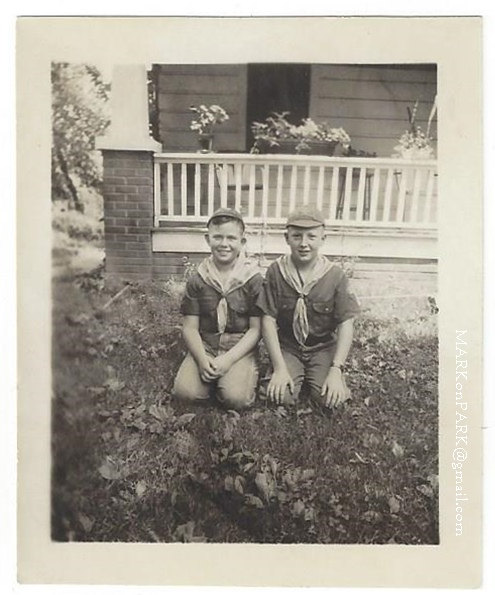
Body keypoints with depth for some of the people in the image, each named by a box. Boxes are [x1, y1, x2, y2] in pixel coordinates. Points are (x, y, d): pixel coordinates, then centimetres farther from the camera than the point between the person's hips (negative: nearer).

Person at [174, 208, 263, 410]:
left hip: (240, 348, -2)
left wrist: (229, 359, -16)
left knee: (236, 397, -25)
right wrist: (202, 359, -16)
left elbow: (256, 328, -5)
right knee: (184, 391, -21)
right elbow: (190, 327, 1)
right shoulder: (197, 280, 2)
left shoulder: (253, 279, -4)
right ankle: (212, 374, 9)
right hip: (205, 346, 2)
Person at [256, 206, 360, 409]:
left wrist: (336, 370, -18)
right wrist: (279, 368, -16)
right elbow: (268, 320, -10)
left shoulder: (335, 276, -10)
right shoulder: (275, 272, -9)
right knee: (282, 396, -20)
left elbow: (346, 323, -10)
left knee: (331, 399, -19)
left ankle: (311, 377, 14)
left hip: (323, 347, 0)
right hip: (287, 347, 0)